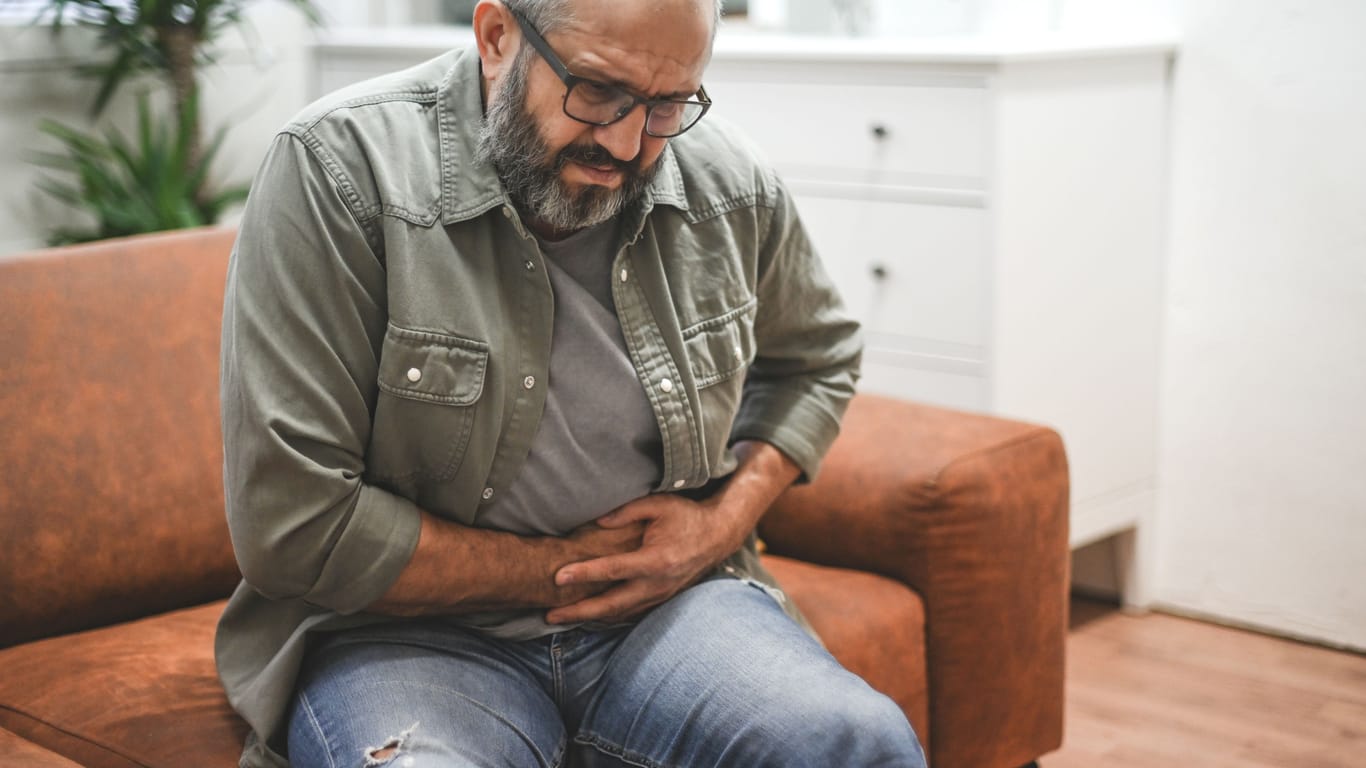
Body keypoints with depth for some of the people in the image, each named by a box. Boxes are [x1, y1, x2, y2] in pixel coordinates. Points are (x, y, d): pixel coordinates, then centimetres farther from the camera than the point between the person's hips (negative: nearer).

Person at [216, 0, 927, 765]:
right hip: (419, 630, -2)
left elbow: (817, 358, 21)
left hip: (665, 605, 3)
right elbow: (296, 529, -17)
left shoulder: (731, 183, 0)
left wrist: (724, 522, 1)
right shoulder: (340, 169, -14)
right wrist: (565, 569, -11)